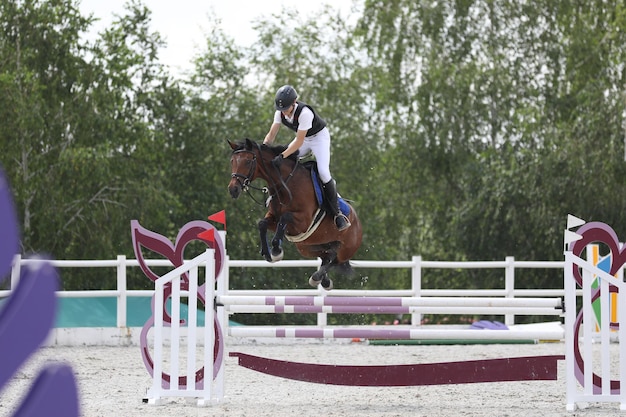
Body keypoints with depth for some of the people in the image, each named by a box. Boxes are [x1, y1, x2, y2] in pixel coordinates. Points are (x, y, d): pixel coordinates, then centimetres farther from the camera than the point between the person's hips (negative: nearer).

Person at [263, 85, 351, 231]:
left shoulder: (304, 113, -37)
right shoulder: (280, 112, -16)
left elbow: (299, 142, -36)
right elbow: (271, 135, -11)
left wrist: (282, 156, -43)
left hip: (319, 137, -7)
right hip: (303, 138, 7)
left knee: (323, 172, -20)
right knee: (282, 163, -9)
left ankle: (337, 213, -15)